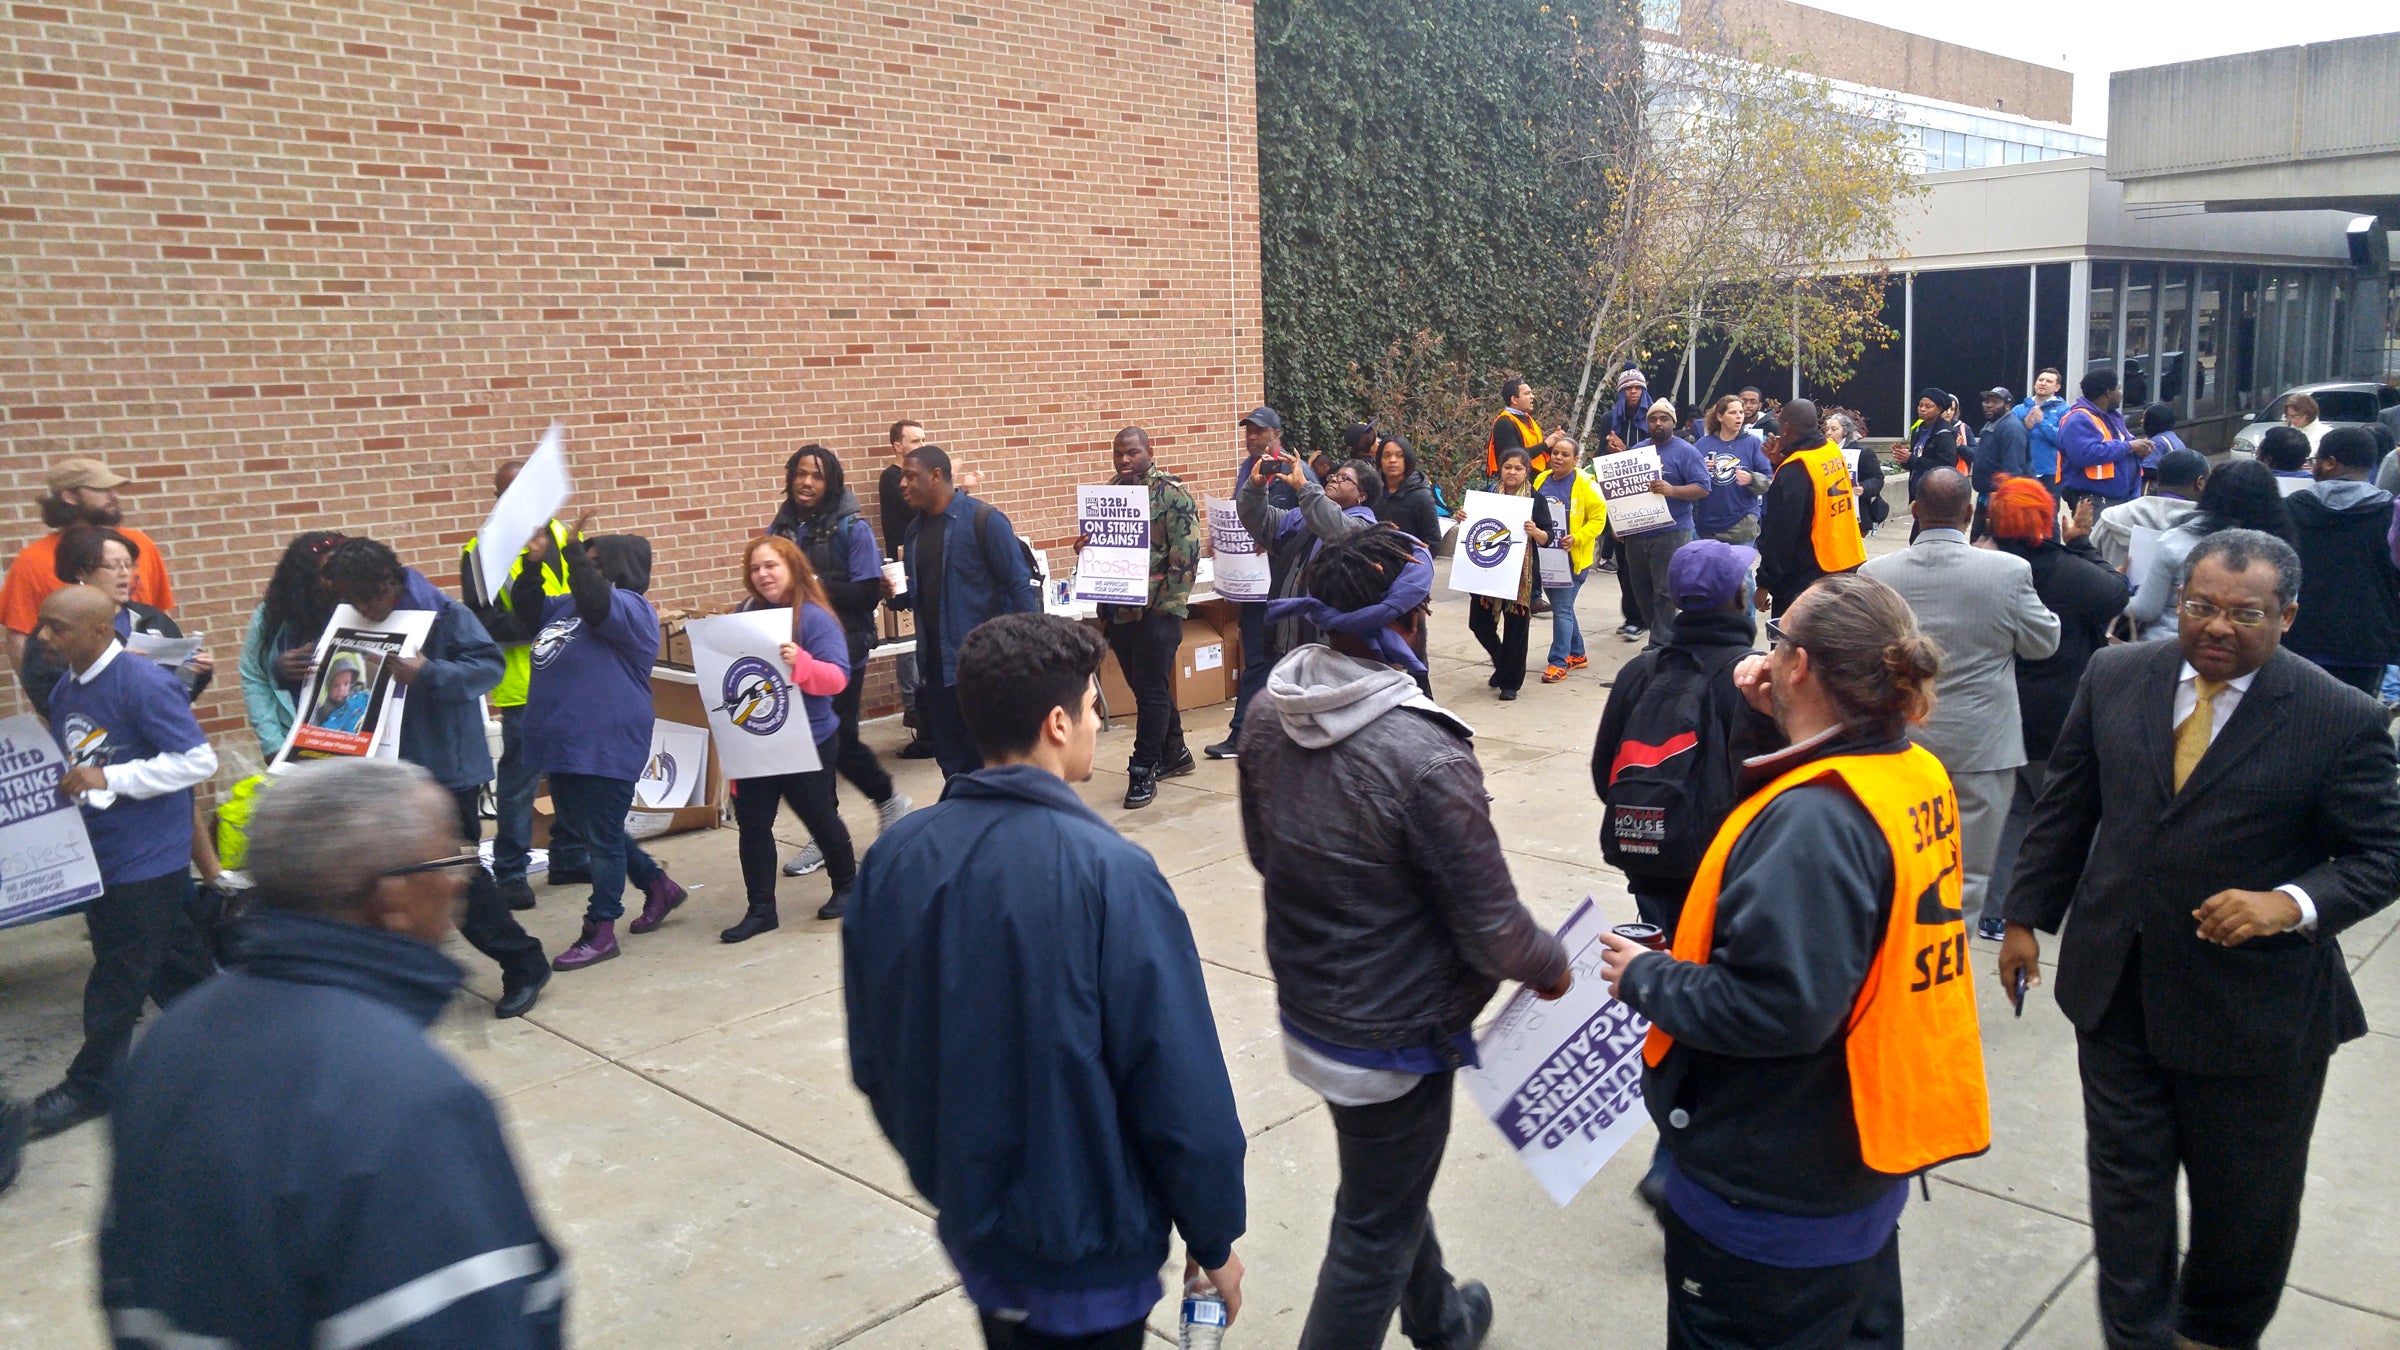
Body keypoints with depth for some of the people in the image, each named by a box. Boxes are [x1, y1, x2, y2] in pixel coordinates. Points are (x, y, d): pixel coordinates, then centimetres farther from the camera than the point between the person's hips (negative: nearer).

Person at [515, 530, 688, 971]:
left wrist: (573, 548, -33)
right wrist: (535, 562, 8)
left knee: (600, 835, 0)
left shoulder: (629, 608, -14)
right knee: (576, 828, 20)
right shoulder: (567, 604, 14)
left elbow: (596, 603, -33)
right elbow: (525, 605, 23)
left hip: (605, 748, -10)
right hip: (565, 744, 10)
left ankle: (600, 931, 11)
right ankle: (659, 885, 33)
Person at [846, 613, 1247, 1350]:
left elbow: (874, 1061, 3)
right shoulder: (1110, 873, -26)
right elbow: (1181, 1090, -20)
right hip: (1086, 1246, -5)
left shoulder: (894, 856, -9)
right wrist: (1214, 1238, -5)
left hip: (970, 1225, 5)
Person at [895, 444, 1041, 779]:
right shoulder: (915, 530, 11)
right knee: (951, 762, 13)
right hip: (936, 666, 7)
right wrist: (897, 595, -3)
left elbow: (1020, 584, -11)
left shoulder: (983, 520, -9)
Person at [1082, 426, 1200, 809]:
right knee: (1144, 687, 15)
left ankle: (1143, 770, 5)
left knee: (1151, 690, -3)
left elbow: (1186, 553, -11)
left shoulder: (1172, 494, -8)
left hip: (1156, 610, -7)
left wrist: (1169, 606, -15)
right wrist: (1083, 545, -4)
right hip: (1118, 610, 7)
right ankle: (1175, 753, 31)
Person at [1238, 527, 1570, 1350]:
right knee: (1375, 1232, 13)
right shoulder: (1424, 756, -31)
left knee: (1392, 1184, 30)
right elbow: (1491, 928, -22)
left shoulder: (1269, 716, -9)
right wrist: (1551, 966, -2)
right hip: (1392, 1036, -8)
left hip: (1304, 1006, 8)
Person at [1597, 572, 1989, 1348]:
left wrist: (1646, 979, -17)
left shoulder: (1812, 818, -30)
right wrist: (1790, 729, 1)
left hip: (1774, 1196, -9)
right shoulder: (1918, 775, -2)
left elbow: (1776, 1008, -34)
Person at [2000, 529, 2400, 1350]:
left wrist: (2291, 905, -24)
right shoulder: (2114, 679, -2)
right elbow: (2065, 809, 6)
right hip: (2115, 983, 2)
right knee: (2126, 1179, 11)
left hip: (2255, 1006, -2)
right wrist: (2027, 918, 7)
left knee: (2245, 1200, 16)